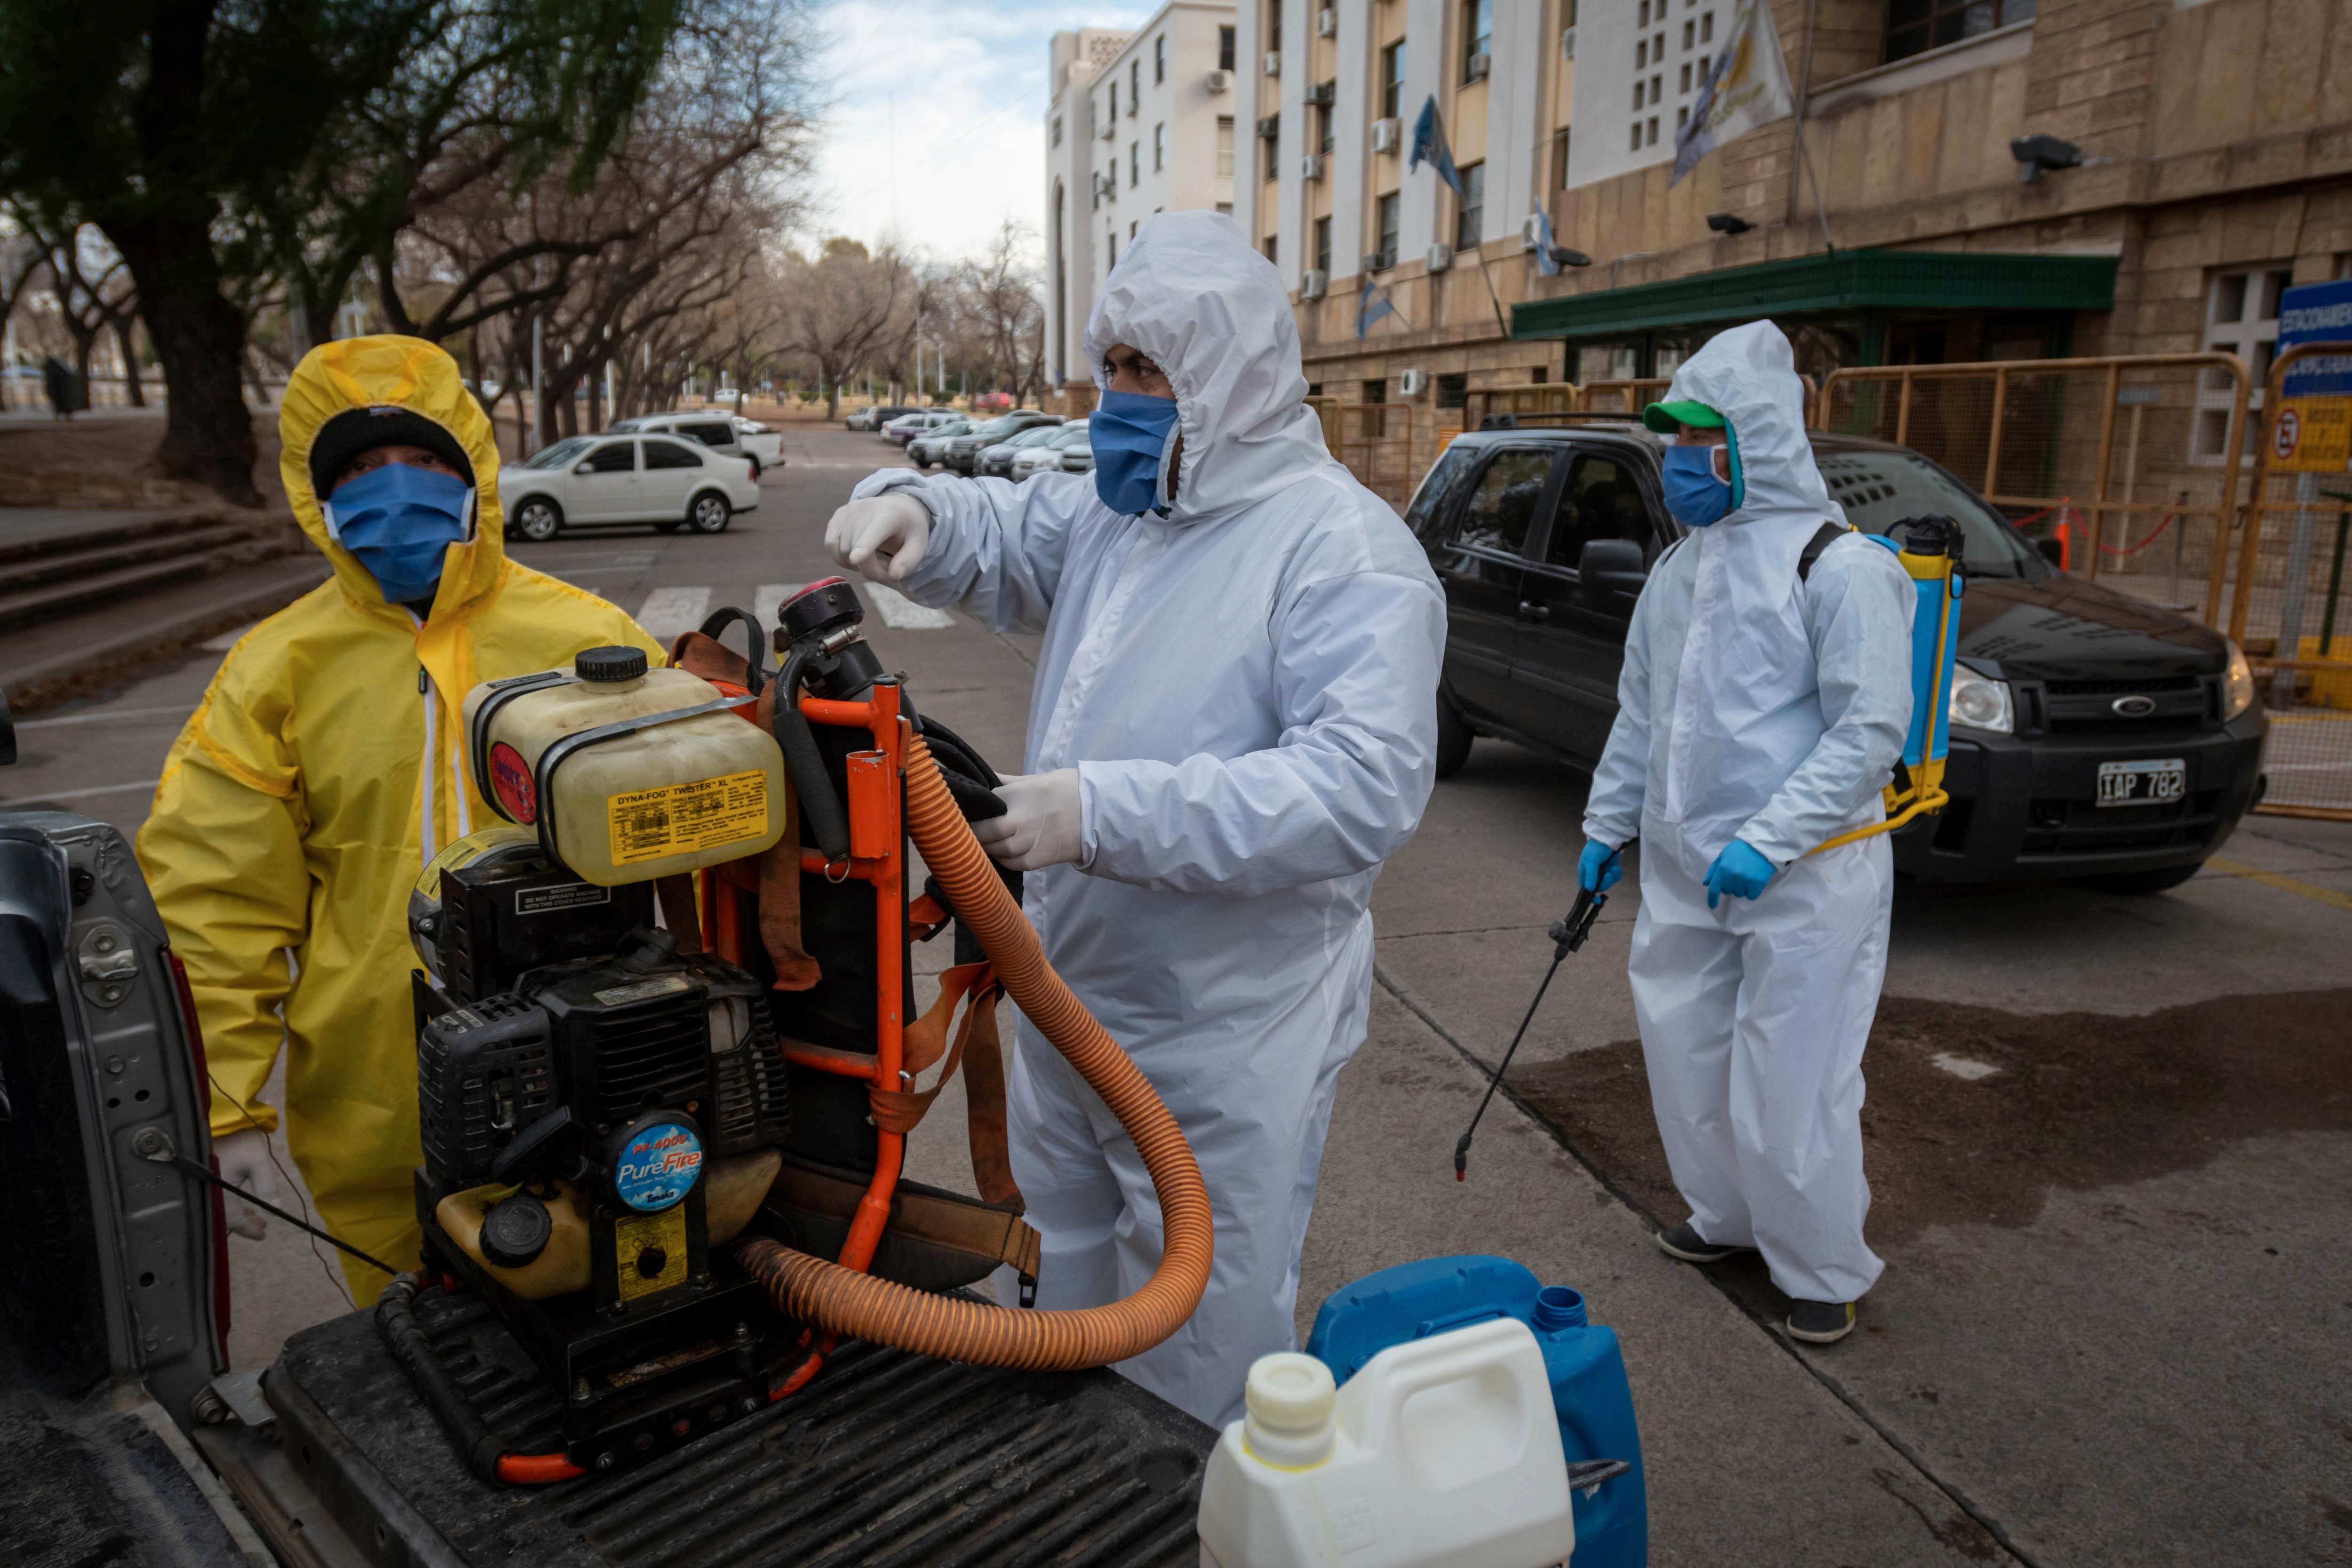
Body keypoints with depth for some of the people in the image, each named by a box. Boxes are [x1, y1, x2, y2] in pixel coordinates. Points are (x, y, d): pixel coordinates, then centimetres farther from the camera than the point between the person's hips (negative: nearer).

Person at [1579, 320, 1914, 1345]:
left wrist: (1769, 839, -24)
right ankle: (1727, 1217, 38)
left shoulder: (1840, 565, -13)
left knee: (1792, 1079, 1)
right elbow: (1641, 712, 18)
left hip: (1802, 876, -7)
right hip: (1683, 866, 7)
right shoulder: (1679, 569, 10)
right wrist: (1607, 823, 17)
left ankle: (1824, 1270, 22)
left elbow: (1872, 729, -17)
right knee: (1685, 1050, 16)